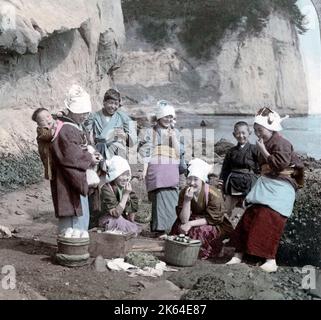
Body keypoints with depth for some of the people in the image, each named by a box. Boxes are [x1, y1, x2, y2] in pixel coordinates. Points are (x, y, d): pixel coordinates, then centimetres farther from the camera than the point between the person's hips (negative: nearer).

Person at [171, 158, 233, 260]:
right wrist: (187, 200, -30)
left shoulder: (214, 194, -22)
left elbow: (212, 219, -18)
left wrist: (191, 223, -25)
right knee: (179, 226, -23)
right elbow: (183, 219, -17)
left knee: (200, 230, -33)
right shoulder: (184, 192, -11)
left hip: (216, 225, -4)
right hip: (196, 221, 4)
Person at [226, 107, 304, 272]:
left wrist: (263, 150, -15)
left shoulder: (281, 143, -9)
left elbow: (279, 164, -22)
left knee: (268, 222, -17)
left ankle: (271, 261, -13)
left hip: (279, 188, -9)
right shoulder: (266, 144, 18)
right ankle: (238, 255, 10)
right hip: (265, 186, 9)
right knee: (249, 218, 5)